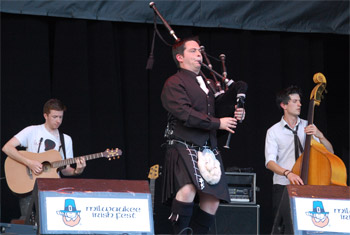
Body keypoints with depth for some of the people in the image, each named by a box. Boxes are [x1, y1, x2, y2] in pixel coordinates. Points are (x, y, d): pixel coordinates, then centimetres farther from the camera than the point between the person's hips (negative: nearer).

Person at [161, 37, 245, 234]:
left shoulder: (207, 84, 22)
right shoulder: (174, 83, -2)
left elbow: (219, 111, 29)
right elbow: (185, 114, -16)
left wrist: (237, 114, 6)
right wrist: (218, 123, -13)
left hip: (209, 150, 8)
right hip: (185, 148, -8)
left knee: (212, 201, 1)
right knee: (188, 189, -29)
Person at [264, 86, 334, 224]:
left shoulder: (308, 127, 12)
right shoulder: (274, 131, 5)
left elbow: (330, 152, 8)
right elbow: (270, 162, -7)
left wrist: (319, 135, -10)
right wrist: (287, 173, -26)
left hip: (306, 186, 2)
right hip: (283, 186, -2)